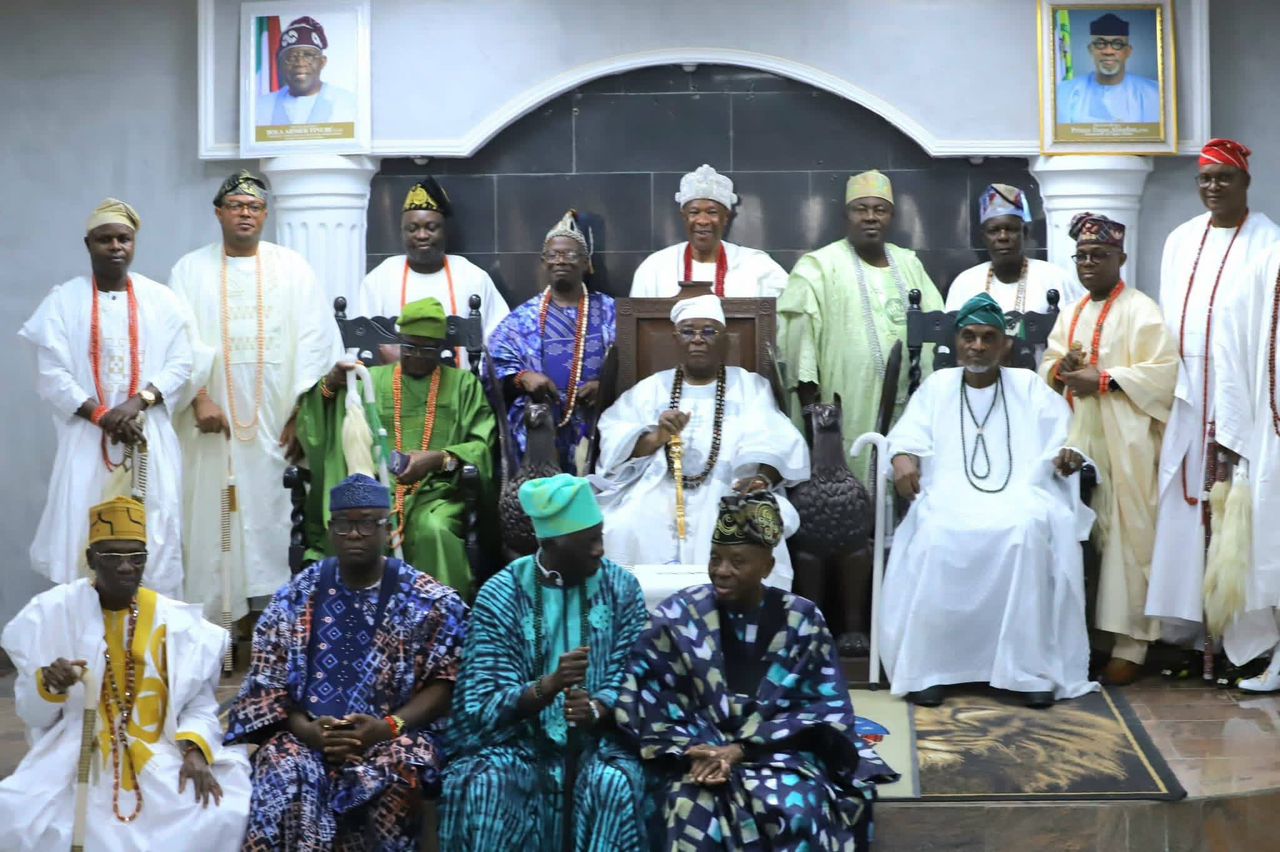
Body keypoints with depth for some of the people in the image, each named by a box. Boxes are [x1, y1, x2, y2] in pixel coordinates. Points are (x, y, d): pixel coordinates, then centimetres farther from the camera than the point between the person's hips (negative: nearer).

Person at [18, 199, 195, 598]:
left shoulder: (161, 300, 7)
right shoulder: (63, 300, 3)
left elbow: (180, 366, 1)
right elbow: (52, 375, -3)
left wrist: (138, 401, -15)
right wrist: (100, 414, -14)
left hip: (150, 438, 1)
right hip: (86, 439, -1)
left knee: (154, 540, 0)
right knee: (83, 542, -3)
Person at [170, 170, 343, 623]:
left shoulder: (292, 267, 7)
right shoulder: (191, 270, 9)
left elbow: (314, 340, 1)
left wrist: (302, 413, -6)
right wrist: (199, 397, -14)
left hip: (276, 420, 0)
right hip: (213, 418, 0)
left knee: (272, 518, -1)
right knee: (211, 519, 0)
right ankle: (212, 617, 6)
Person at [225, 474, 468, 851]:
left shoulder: (427, 601, 3)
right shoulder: (296, 597, 9)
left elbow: (444, 682, -1)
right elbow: (268, 682, 6)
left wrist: (389, 726, -17)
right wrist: (304, 728, -13)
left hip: (393, 733, -1)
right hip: (308, 734, 1)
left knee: (399, 774, -34)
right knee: (285, 774, -31)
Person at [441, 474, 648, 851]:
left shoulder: (621, 587, 1)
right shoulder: (499, 596, -5)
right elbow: (488, 703, -10)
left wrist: (596, 708, -24)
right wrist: (549, 686, -29)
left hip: (598, 736, 1)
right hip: (521, 740, -1)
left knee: (615, 783, -31)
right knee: (483, 784, -30)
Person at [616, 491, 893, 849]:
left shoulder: (802, 620, -1)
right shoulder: (677, 616, -2)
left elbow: (825, 707, -4)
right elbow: (646, 703, -2)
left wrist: (740, 749, -15)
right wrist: (692, 753, -19)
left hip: (780, 750, 1)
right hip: (697, 751, 0)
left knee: (799, 812, -30)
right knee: (695, 814, -32)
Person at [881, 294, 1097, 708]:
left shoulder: (1029, 386, 18)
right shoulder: (936, 386, 19)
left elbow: (1061, 437, 9)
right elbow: (908, 436, 6)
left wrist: (1067, 455, -15)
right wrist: (904, 459, -17)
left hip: (1019, 493, 0)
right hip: (951, 494, 0)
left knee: (1027, 532, -35)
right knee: (936, 534, -34)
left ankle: (1033, 666, -26)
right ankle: (927, 666, -26)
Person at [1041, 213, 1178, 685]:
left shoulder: (1140, 309, -5)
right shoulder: (1071, 314, 17)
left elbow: (1164, 369, -13)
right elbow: (1048, 363, 19)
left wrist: (1102, 380, -18)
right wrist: (1061, 368, -4)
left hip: (1124, 442, -6)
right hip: (1076, 437, 6)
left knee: (1127, 536, -6)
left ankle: (1131, 641, -2)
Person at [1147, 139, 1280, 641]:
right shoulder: (1180, 240, 14)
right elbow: (1169, 315, 11)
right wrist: (1167, 380, 0)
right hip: (1185, 390, 5)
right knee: (1183, 500, 3)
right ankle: (1184, 613, 8)